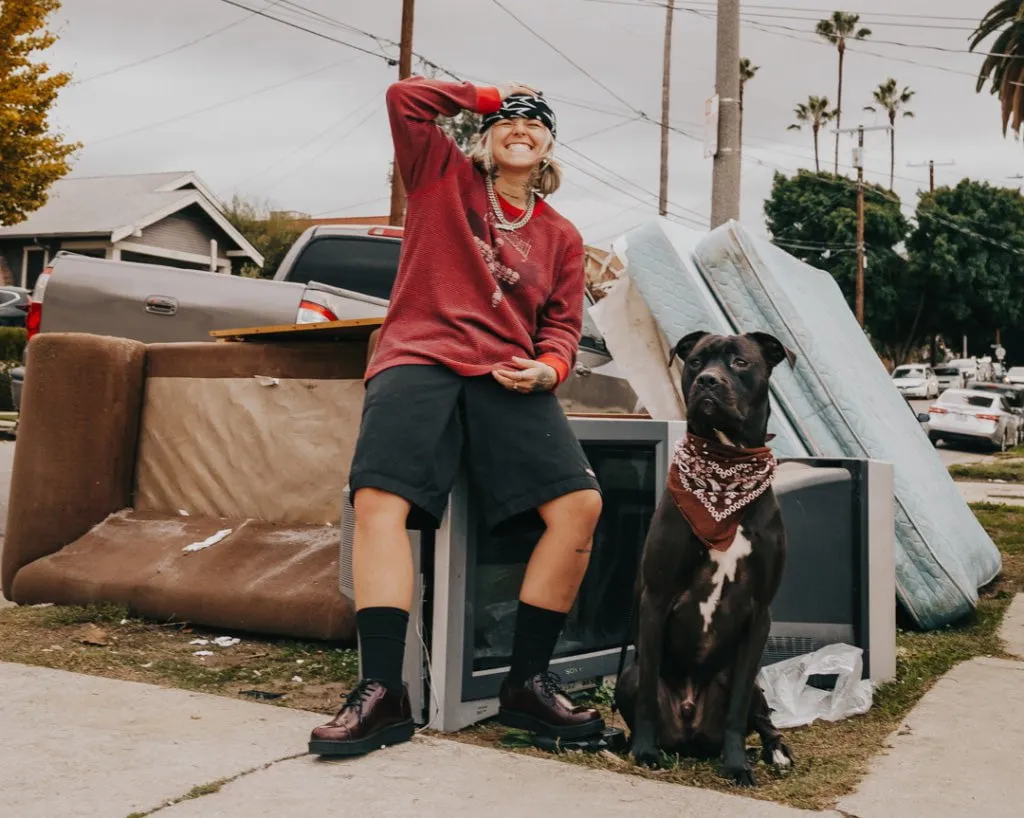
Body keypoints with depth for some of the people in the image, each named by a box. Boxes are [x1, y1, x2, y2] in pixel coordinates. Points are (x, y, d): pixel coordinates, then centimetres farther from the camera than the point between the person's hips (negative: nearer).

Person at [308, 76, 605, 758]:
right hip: (419, 361, -2)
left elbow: (563, 326, 19)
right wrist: (489, 98, 17)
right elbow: (406, 96, 7)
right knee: (379, 500, -25)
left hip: (508, 378, 3)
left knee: (580, 503, -18)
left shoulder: (562, 237, 22)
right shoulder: (445, 176, 17)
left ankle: (529, 682, -6)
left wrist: (548, 368, -3)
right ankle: (382, 691, -23)